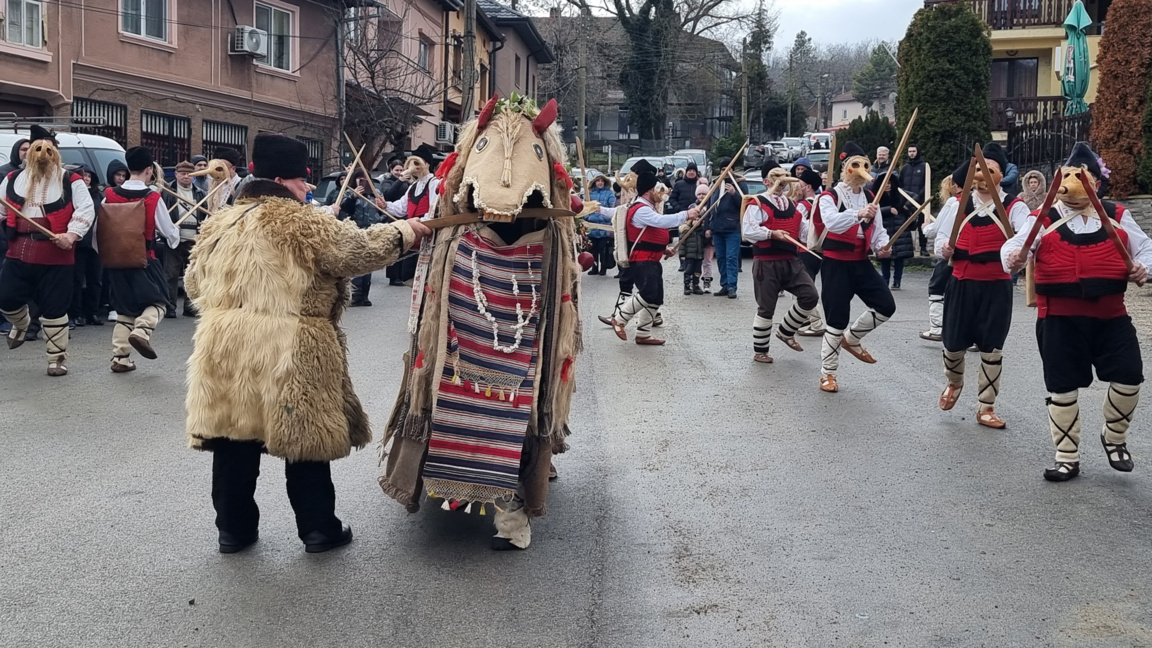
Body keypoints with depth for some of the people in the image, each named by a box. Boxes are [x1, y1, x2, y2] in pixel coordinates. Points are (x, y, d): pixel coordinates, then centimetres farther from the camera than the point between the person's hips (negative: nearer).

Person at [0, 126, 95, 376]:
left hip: (56, 257, -4)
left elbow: (86, 211, -8)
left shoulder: (70, 181, -2)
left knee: (54, 309, 2)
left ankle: (57, 358, 15)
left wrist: (72, 235, -21)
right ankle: (21, 323, 38)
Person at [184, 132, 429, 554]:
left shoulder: (218, 226, 11)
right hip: (289, 354, -6)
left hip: (224, 351, 6)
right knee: (303, 437, 7)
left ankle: (234, 529, 23)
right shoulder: (304, 225, -10)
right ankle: (318, 529, 17)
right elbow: (359, 249, -8)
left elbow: (195, 283, 19)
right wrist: (404, 232, 6)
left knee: (234, 442, 13)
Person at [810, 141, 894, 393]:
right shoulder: (829, 197, -11)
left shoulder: (870, 198, 10)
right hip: (836, 264, -6)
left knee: (886, 306, -2)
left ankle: (851, 339, 23)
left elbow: (878, 229, 15)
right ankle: (827, 374, 11)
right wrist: (859, 214, -48)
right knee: (837, 319, -4)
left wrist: (882, 247, -7)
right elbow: (833, 223, -31)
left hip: (861, 263, 6)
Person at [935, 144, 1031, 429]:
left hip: (996, 287, -2)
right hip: (962, 285, 2)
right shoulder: (959, 205, 5)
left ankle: (986, 408, 18)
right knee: (954, 343, 6)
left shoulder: (1014, 207, -3)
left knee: (992, 347, 4)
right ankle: (954, 383, 40)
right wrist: (944, 248, -15)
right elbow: (941, 237, 9)